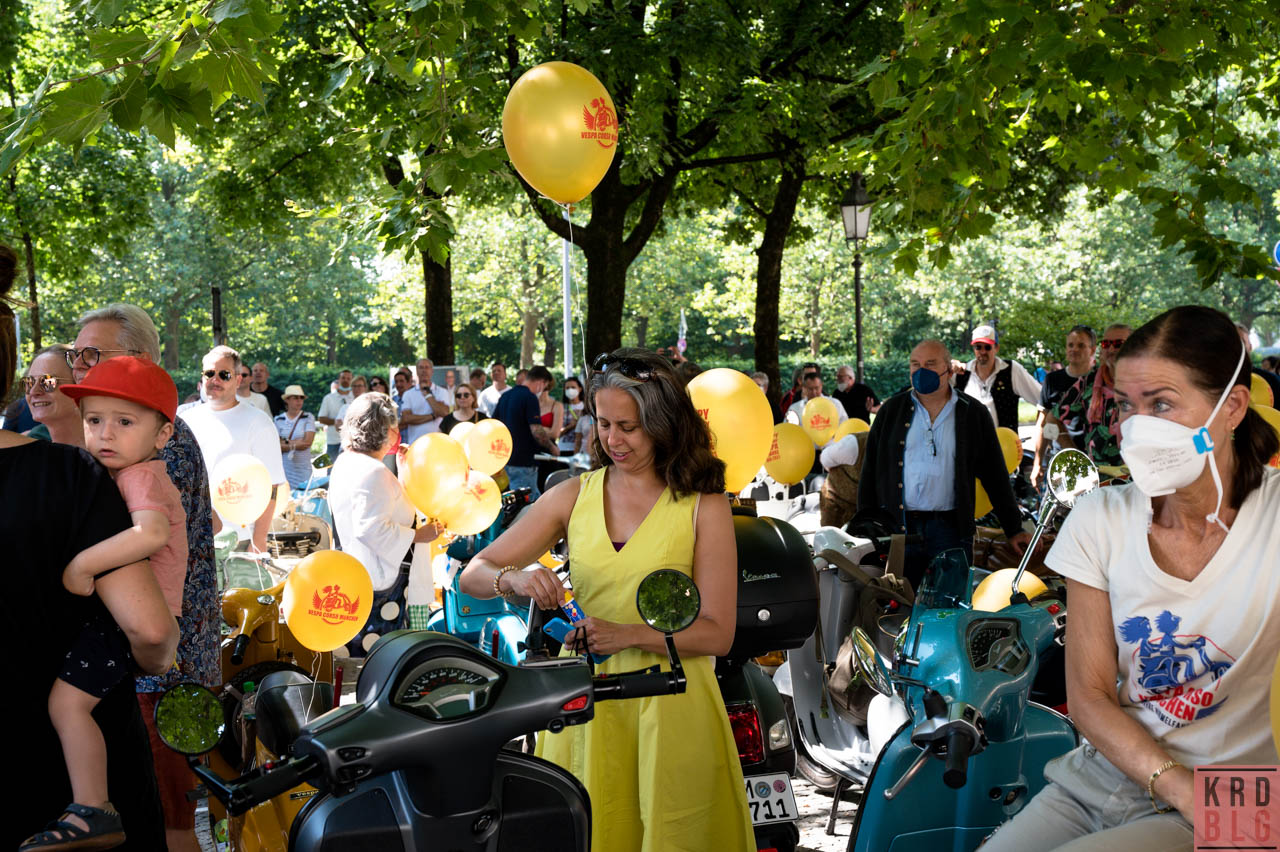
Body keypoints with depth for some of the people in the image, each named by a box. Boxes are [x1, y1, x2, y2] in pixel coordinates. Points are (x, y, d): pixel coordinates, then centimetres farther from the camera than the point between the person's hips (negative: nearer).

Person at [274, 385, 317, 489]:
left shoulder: (308, 418, 4)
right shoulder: (278, 420, 8)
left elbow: (307, 442, -5)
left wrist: (286, 442, -3)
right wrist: (293, 446, -6)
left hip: (303, 468, -1)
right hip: (283, 467, 1)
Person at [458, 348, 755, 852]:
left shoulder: (703, 506, -2)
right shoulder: (575, 495, 6)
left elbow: (717, 634, -6)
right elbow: (472, 576, 6)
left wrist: (628, 635, -19)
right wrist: (513, 579, -16)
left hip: (669, 706, -2)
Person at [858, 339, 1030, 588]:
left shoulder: (973, 413, 8)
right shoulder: (892, 410, 10)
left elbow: (995, 475, 10)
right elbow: (870, 471, 11)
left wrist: (1014, 529, 7)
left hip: (950, 530, -1)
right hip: (898, 528, 1)